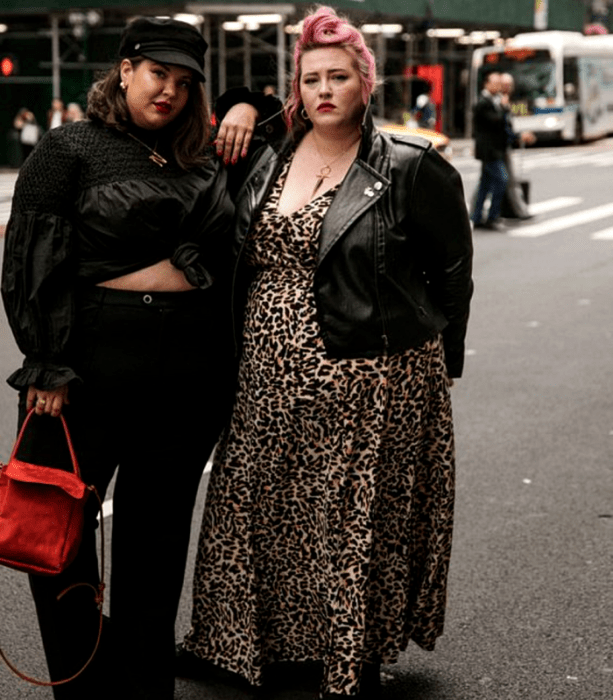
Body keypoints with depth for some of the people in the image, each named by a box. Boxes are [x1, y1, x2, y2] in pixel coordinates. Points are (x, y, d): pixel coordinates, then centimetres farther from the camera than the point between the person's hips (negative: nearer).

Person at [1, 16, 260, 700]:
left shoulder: (204, 160, 13)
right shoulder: (71, 147, 0)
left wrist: (245, 111, 9)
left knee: (157, 530, 12)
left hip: (192, 363, 4)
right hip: (96, 355, -4)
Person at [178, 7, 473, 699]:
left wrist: (437, 358, 2)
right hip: (270, 376, 5)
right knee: (250, 505, 14)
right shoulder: (269, 161, 7)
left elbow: (451, 270, -1)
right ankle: (226, 639, 33)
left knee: (357, 524, 5)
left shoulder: (411, 169, -7)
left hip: (370, 381, -5)